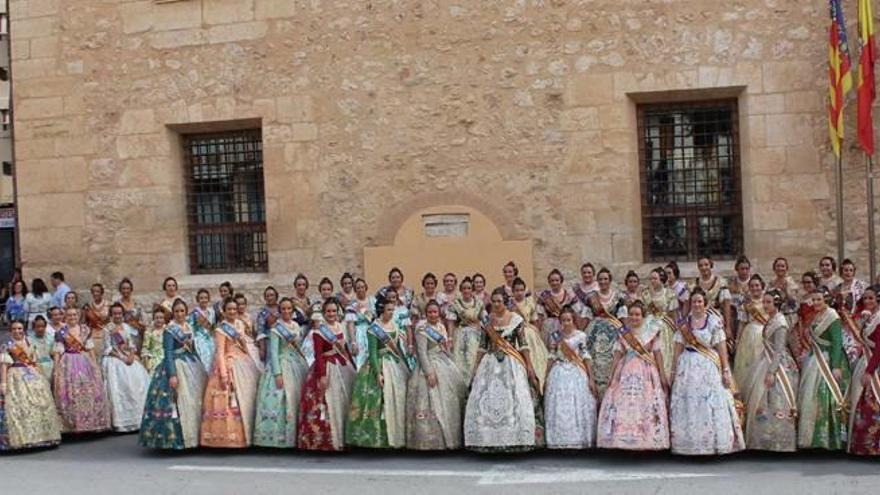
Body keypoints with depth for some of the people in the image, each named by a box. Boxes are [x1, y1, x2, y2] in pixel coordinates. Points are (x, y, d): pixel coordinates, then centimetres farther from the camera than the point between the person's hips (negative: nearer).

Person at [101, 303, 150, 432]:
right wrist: (122, 358, -14)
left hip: (130, 358, 5)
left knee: (139, 383, -6)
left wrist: (131, 356, -8)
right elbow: (108, 348, -6)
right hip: (115, 360, -5)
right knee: (119, 388, -11)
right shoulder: (108, 329, -1)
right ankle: (123, 422, -9)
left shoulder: (127, 327, 13)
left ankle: (138, 418, 0)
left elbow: (132, 344, 10)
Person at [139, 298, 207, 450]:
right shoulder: (170, 329, -8)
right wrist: (172, 374, -23)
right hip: (176, 367, -7)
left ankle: (193, 435, 16)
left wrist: (201, 368, 19)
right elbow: (168, 353, -15)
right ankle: (176, 439, -3)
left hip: (192, 366, 7)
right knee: (178, 402, -8)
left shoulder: (189, 327, 13)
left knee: (195, 400, 8)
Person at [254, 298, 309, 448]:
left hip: (297, 366, 6)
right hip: (281, 365, -6)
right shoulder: (276, 329, -5)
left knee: (296, 399, 3)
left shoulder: (297, 326, 12)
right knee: (281, 400, -11)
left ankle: (292, 436, 8)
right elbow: (273, 351, -11)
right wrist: (278, 373, -19)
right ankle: (277, 437, -8)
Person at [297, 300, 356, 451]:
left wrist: (353, 366, 15)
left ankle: (344, 437, 20)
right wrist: (322, 375, -22)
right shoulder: (319, 331, -9)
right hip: (328, 369, -7)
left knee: (345, 402, 10)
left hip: (344, 367, 7)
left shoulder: (341, 327, 9)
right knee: (329, 404, -4)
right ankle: (328, 440, 3)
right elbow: (318, 355, -15)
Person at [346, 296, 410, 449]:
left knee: (399, 399, 5)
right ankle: (379, 438, 2)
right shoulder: (373, 329, -9)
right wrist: (378, 373, -20)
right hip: (380, 365, -6)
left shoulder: (394, 325, 9)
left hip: (397, 365, 6)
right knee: (380, 401, -6)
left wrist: (407, 367, 17)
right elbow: (372, 353, -12)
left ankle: (397, 435, 13)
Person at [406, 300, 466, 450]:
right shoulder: (422, 328, -9)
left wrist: (448, 346, 6)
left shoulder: (441, 327, 13)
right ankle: (431, 441, -2)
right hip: (430, 366, -8)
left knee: (450, 401, 6)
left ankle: (448, 438, 13)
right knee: (433, 404, -8)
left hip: (446, 366, 8)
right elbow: (421, 352, -16)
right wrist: (430, 373, -23)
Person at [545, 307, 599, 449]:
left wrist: (591, 379, -4)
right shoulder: (556, 336, 6)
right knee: (559, 409, 0)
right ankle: (559, 441, 7)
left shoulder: (580, 335, 0)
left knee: (578, 407, -2)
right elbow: (552, 358, 11)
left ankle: (579, 440, 6)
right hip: (559, 375, 2)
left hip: (577, 374, -2)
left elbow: (586, 357, 0)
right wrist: (546, 378, 9)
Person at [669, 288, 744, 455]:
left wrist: (726, 371, -8)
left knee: (712, 407, -3)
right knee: (687, 408, 2)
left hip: (709, 368, -2)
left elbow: (722, 348, -2)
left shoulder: (714, 322, 0)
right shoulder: (684, 323, 7)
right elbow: (678, 349, 9)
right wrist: (674, 371, 7)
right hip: (688, 368, 2)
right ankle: (689, 444, 9)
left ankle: (713, 444, 5)